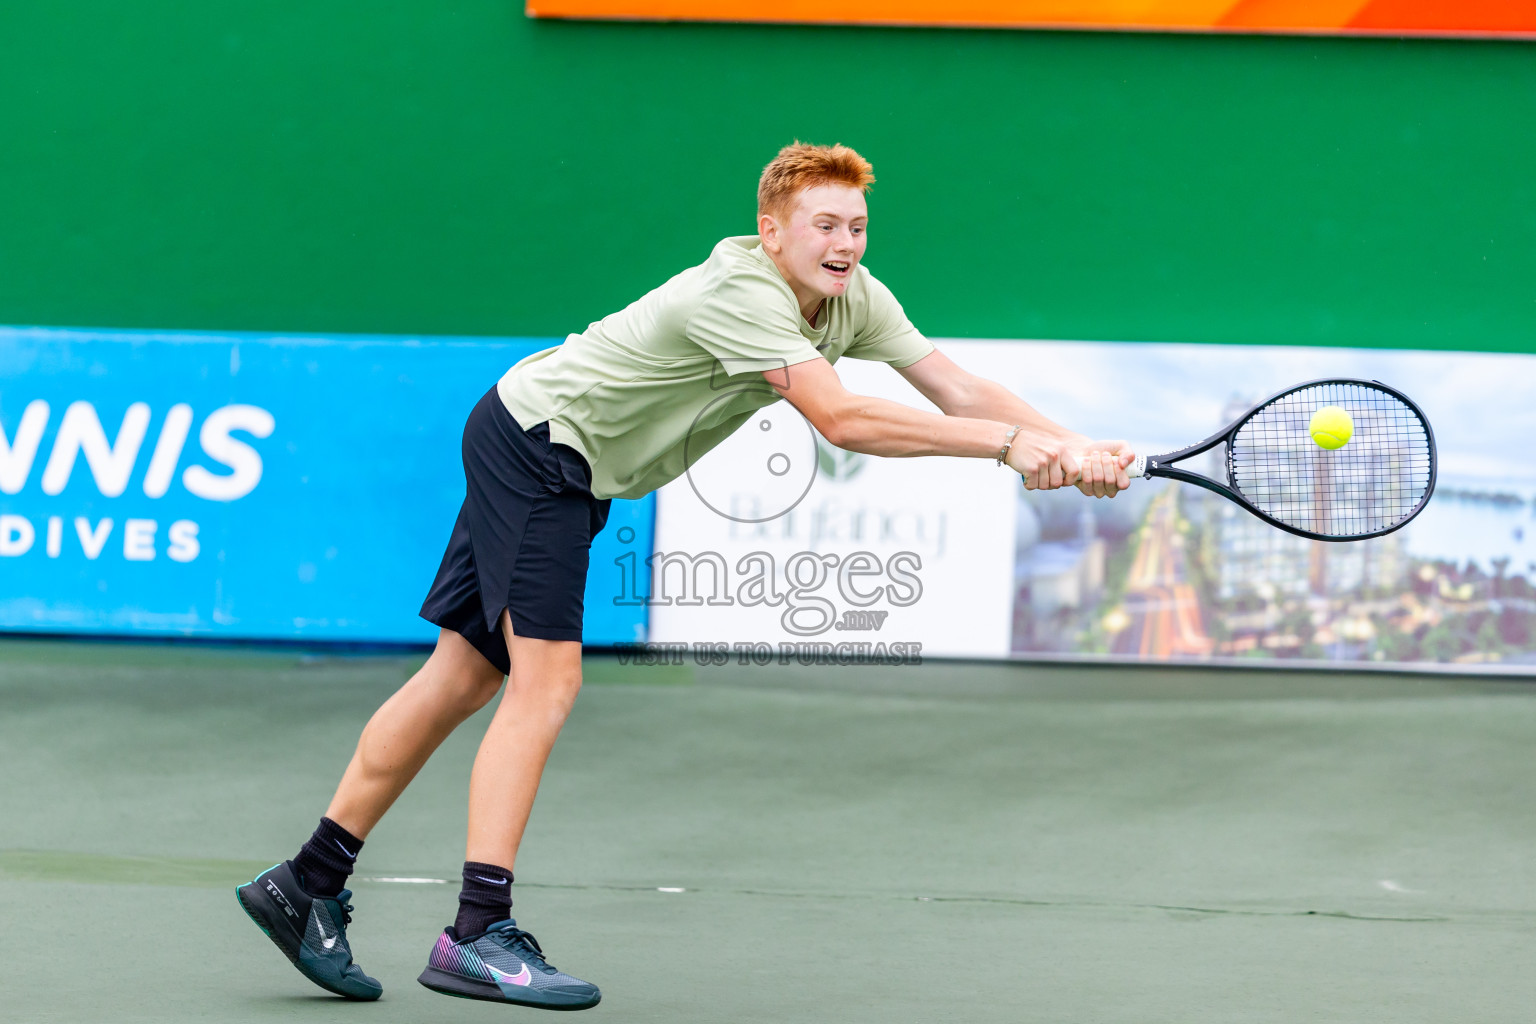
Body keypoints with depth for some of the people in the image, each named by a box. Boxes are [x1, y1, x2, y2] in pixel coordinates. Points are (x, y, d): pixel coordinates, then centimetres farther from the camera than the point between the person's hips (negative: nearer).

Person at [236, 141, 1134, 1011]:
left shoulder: (856, 299, -3)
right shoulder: (740, 293, -30)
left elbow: (959, 390, -6)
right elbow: (840, 419, -38)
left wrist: (1072, 449, -20)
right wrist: (1005, 443, -36)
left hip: (566, 472, 9)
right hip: (536, 438, -9)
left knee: (464, 677, 10)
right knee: (546, 682, -15)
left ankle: (309, 885, 15)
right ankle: (478, 933, -17)